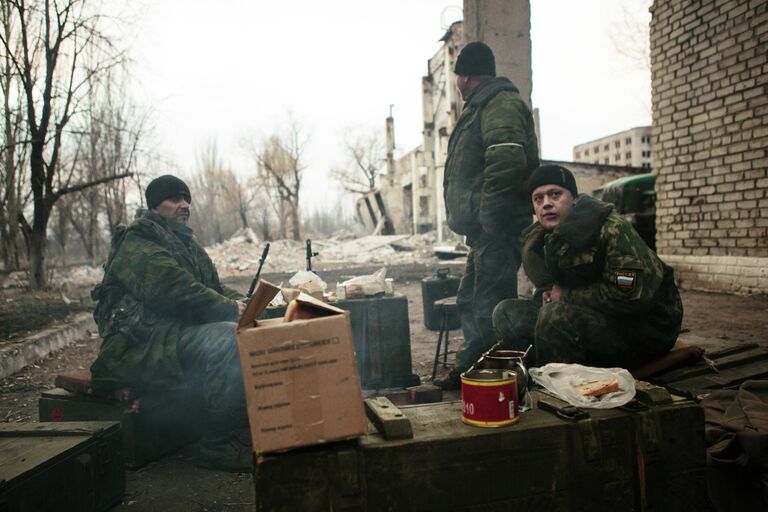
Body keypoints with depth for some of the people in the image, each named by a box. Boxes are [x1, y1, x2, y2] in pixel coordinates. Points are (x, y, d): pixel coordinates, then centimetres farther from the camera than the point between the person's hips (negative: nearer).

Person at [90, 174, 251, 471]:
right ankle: (219, 445, -21)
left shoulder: (186, 243, 23)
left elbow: (214, 288, 23)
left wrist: (239, 302, 1)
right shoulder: (138, 243, -7)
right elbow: (176, 292, -21)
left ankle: (248, 430, -5)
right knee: (230, 341, -30)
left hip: (180, 331, 9)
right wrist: (230, 308, -16)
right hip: (141, 343, -9)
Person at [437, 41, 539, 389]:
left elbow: (506, 162, -27)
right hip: (484, 229, 11)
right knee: (469, 301, 17)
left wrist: (488, 215, -24)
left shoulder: (500, 104, -10)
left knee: (490, 302, -9)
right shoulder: (482, 107, 24)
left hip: (497, 229, -11)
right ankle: (471, 367, 28)